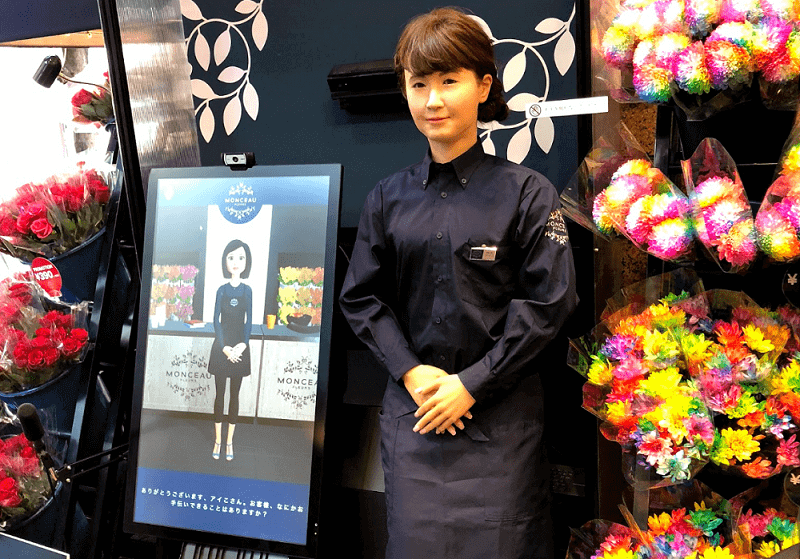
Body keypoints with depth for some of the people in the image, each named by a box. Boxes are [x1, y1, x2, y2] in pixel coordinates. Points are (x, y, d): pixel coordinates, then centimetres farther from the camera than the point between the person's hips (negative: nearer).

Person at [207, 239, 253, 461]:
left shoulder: (247, 290, 1)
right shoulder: (222, 290, 0)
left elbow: (249, 321, 1)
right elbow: (216, 321, -1)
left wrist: (242, 345, -12)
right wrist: (225, 348, -12)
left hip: (240, 347, 0)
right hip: (221, 347, 0)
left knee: (234, 394, 6)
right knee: (220, 393, 6)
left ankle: (229, 441, 16)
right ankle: (218, 440, 16)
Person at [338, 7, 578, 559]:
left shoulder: (527, 193, -5)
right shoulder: (388, 198, 4)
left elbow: (548, 301, -9)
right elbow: (362, 297, 5)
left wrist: (471, 383, -12)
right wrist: (411, 371, -8)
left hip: (501, 411, -2)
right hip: (413, 407, 3)